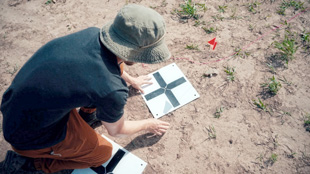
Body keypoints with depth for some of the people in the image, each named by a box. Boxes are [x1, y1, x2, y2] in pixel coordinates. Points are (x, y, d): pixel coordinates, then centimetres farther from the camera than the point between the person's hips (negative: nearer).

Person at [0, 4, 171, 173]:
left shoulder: (92, 33, -14)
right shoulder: (112, 90, -33)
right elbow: (116, 131, -9)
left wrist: (130, 79, 27)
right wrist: (147, 125, 10)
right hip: (30, 134, -6)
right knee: (103, 152, 13)